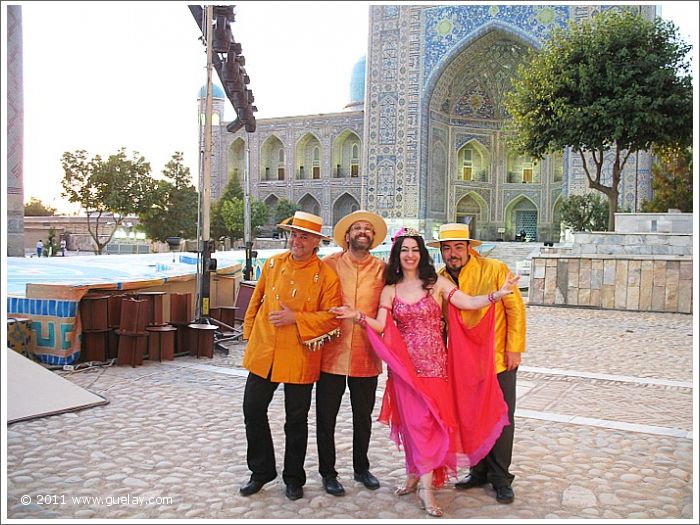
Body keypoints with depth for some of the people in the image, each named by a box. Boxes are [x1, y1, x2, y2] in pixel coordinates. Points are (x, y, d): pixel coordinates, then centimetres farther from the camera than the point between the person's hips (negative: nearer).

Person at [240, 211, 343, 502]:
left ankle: (293, 478, 26)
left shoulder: (326, 276, -7)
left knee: (296, 419, 7)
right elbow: (256, 301, 14)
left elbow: (332, 316, -9)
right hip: (263, 352, 4)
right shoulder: (272, 264, 5)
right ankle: (261, 471, 27)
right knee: (253, 410, 8)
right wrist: (250, 334, 14)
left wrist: (295, 318, -17)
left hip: (300, 358, -4)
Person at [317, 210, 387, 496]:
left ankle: (361, 468, 35)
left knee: (363, 417, 16)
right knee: (326, 417, 7)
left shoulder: (382, 269, 2)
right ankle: (328, 472, 25)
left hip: (366, 355, 2)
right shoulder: (329, 264, -2)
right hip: (332, 352, -1)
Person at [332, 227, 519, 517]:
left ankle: (421, 480, 6)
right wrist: (358, 316, -20)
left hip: (434, 363, -1)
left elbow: (469, 302, -8)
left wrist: (499, 294, -22)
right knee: (412, 420, 4)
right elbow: (380, 326, -3)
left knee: (428, 419, -2)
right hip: (404, 365, 1)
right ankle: (416, 476, 20)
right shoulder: (390, 290, 7)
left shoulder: (437, 283, 1)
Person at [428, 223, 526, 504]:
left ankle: (500, 478, 18)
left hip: (499, 358, -3)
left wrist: (514, 349, -10)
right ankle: (479, 471, 28)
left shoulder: (495, 269, -12)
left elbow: (516, 308, -8)